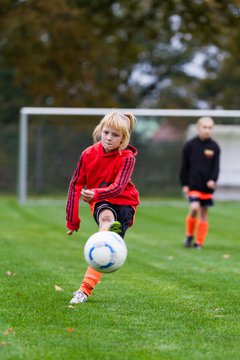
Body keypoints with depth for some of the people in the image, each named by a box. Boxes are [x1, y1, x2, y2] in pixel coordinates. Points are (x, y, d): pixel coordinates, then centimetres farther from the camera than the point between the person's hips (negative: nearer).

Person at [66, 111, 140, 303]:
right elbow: (76, 185, -4)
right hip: (99, 202, 1)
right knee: (106, 217, -36)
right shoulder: (89, 154, -9)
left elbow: (118, 187, -29)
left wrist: (96, 193, -49)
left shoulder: (127, 158, -15)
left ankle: (85, 288, -18)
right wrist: (72, 220, -4)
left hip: (124, 201, -1)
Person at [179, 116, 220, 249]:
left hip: (207, 186, 2)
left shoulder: (214, 147, 3)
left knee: (203, 213, 5)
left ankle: (199, 242, 15)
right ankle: (189, 235, 5)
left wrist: (213, 180, -16)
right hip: (193, 185, -2)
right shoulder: (190, 145, 0)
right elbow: (184, 166, 3)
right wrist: (184, 184, -1)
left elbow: (216, 166, 2)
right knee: (194, 208, -18)